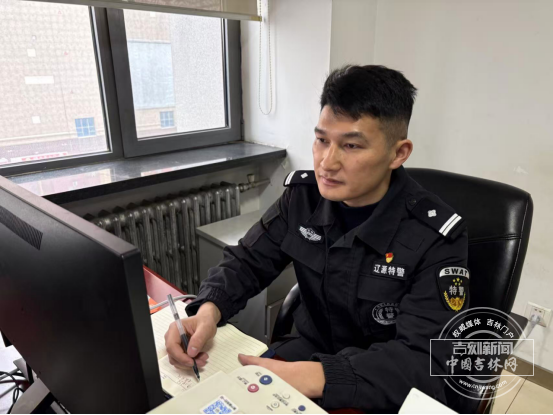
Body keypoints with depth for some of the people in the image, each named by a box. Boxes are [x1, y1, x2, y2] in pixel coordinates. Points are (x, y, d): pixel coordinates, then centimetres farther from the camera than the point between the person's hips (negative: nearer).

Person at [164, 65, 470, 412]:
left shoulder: (437, 238, -22)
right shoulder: (304, 194, -10)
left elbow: (423, 360, -27)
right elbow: (247, 262, -3)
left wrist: (310, 379, -41)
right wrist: (209, 310, -25)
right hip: (311, 351, 4)